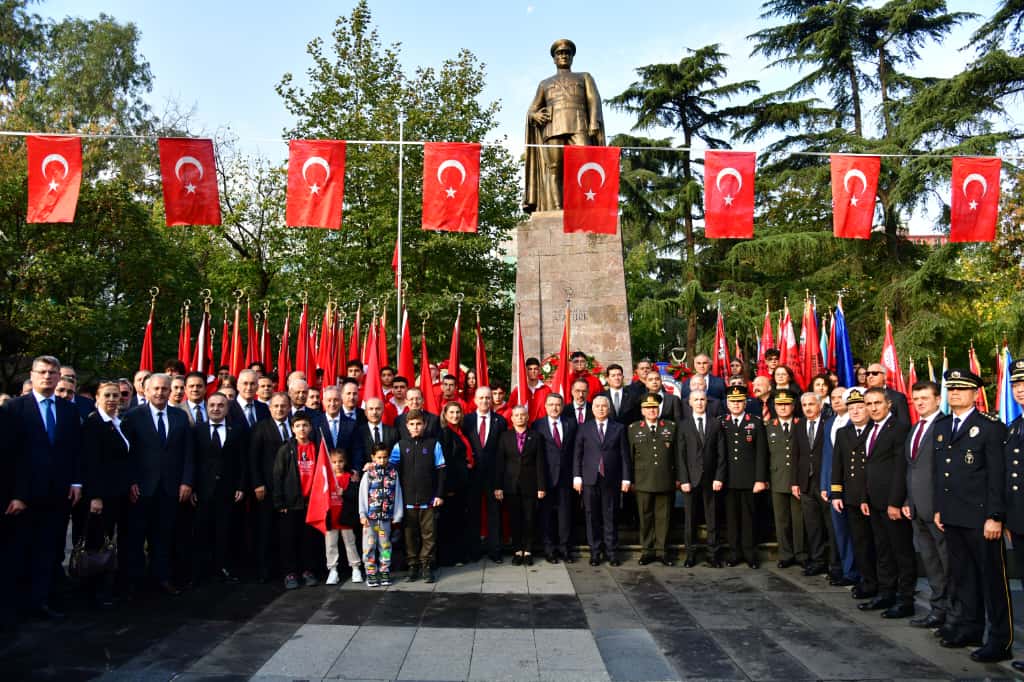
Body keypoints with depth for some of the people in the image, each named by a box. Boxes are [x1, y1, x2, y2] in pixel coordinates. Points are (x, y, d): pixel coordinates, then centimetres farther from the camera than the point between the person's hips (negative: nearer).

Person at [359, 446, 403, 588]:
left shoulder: (393, 473, 1)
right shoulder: (368, 474, -3)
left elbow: (397, 494, 3)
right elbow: (362, 494, -3)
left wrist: (397, 515, 2)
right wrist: (362, 514, -7)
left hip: (386, 517, 1)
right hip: (370, 516, -1)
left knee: (385, 544, 10)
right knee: (369, 545, 3)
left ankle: (385, 571, 20)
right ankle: (371, 573, 13)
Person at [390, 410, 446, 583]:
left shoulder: (433, 444, 1)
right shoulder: (400, 445, 5)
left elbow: (441, 470, 1)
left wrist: (439, 494, -3)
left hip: (429, 499, -1)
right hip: (407, 499, 1)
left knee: (428, 534, 3)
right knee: (410, 534, 8)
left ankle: (427, 566, 13)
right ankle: (413, 566, 18)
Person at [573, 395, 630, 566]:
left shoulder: (619, 429, 8)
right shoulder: (584, 428, 8)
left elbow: (624, 455, 5)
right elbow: (577, 454, 6)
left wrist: (626, 478, 0)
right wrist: (577, 476, -1)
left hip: (611, 480, 0)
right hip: (590, 479, 0)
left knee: (610, 517, 3)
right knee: (592, 517, 4)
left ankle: (611, 552, 12)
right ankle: (595, 552, 12)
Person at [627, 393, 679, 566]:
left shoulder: (671, 427, 7)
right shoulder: (633, 428, 6)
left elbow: (677, 454, 7)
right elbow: (630, 456, 6)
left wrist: (678, 477, 4)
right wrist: (630, 480, 3)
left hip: (665, 481, 0)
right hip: (643, 482, 0)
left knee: (663, 517, 5)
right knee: (645, 517, 5)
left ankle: (662, 550, 15)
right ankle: (647, 551, 15)